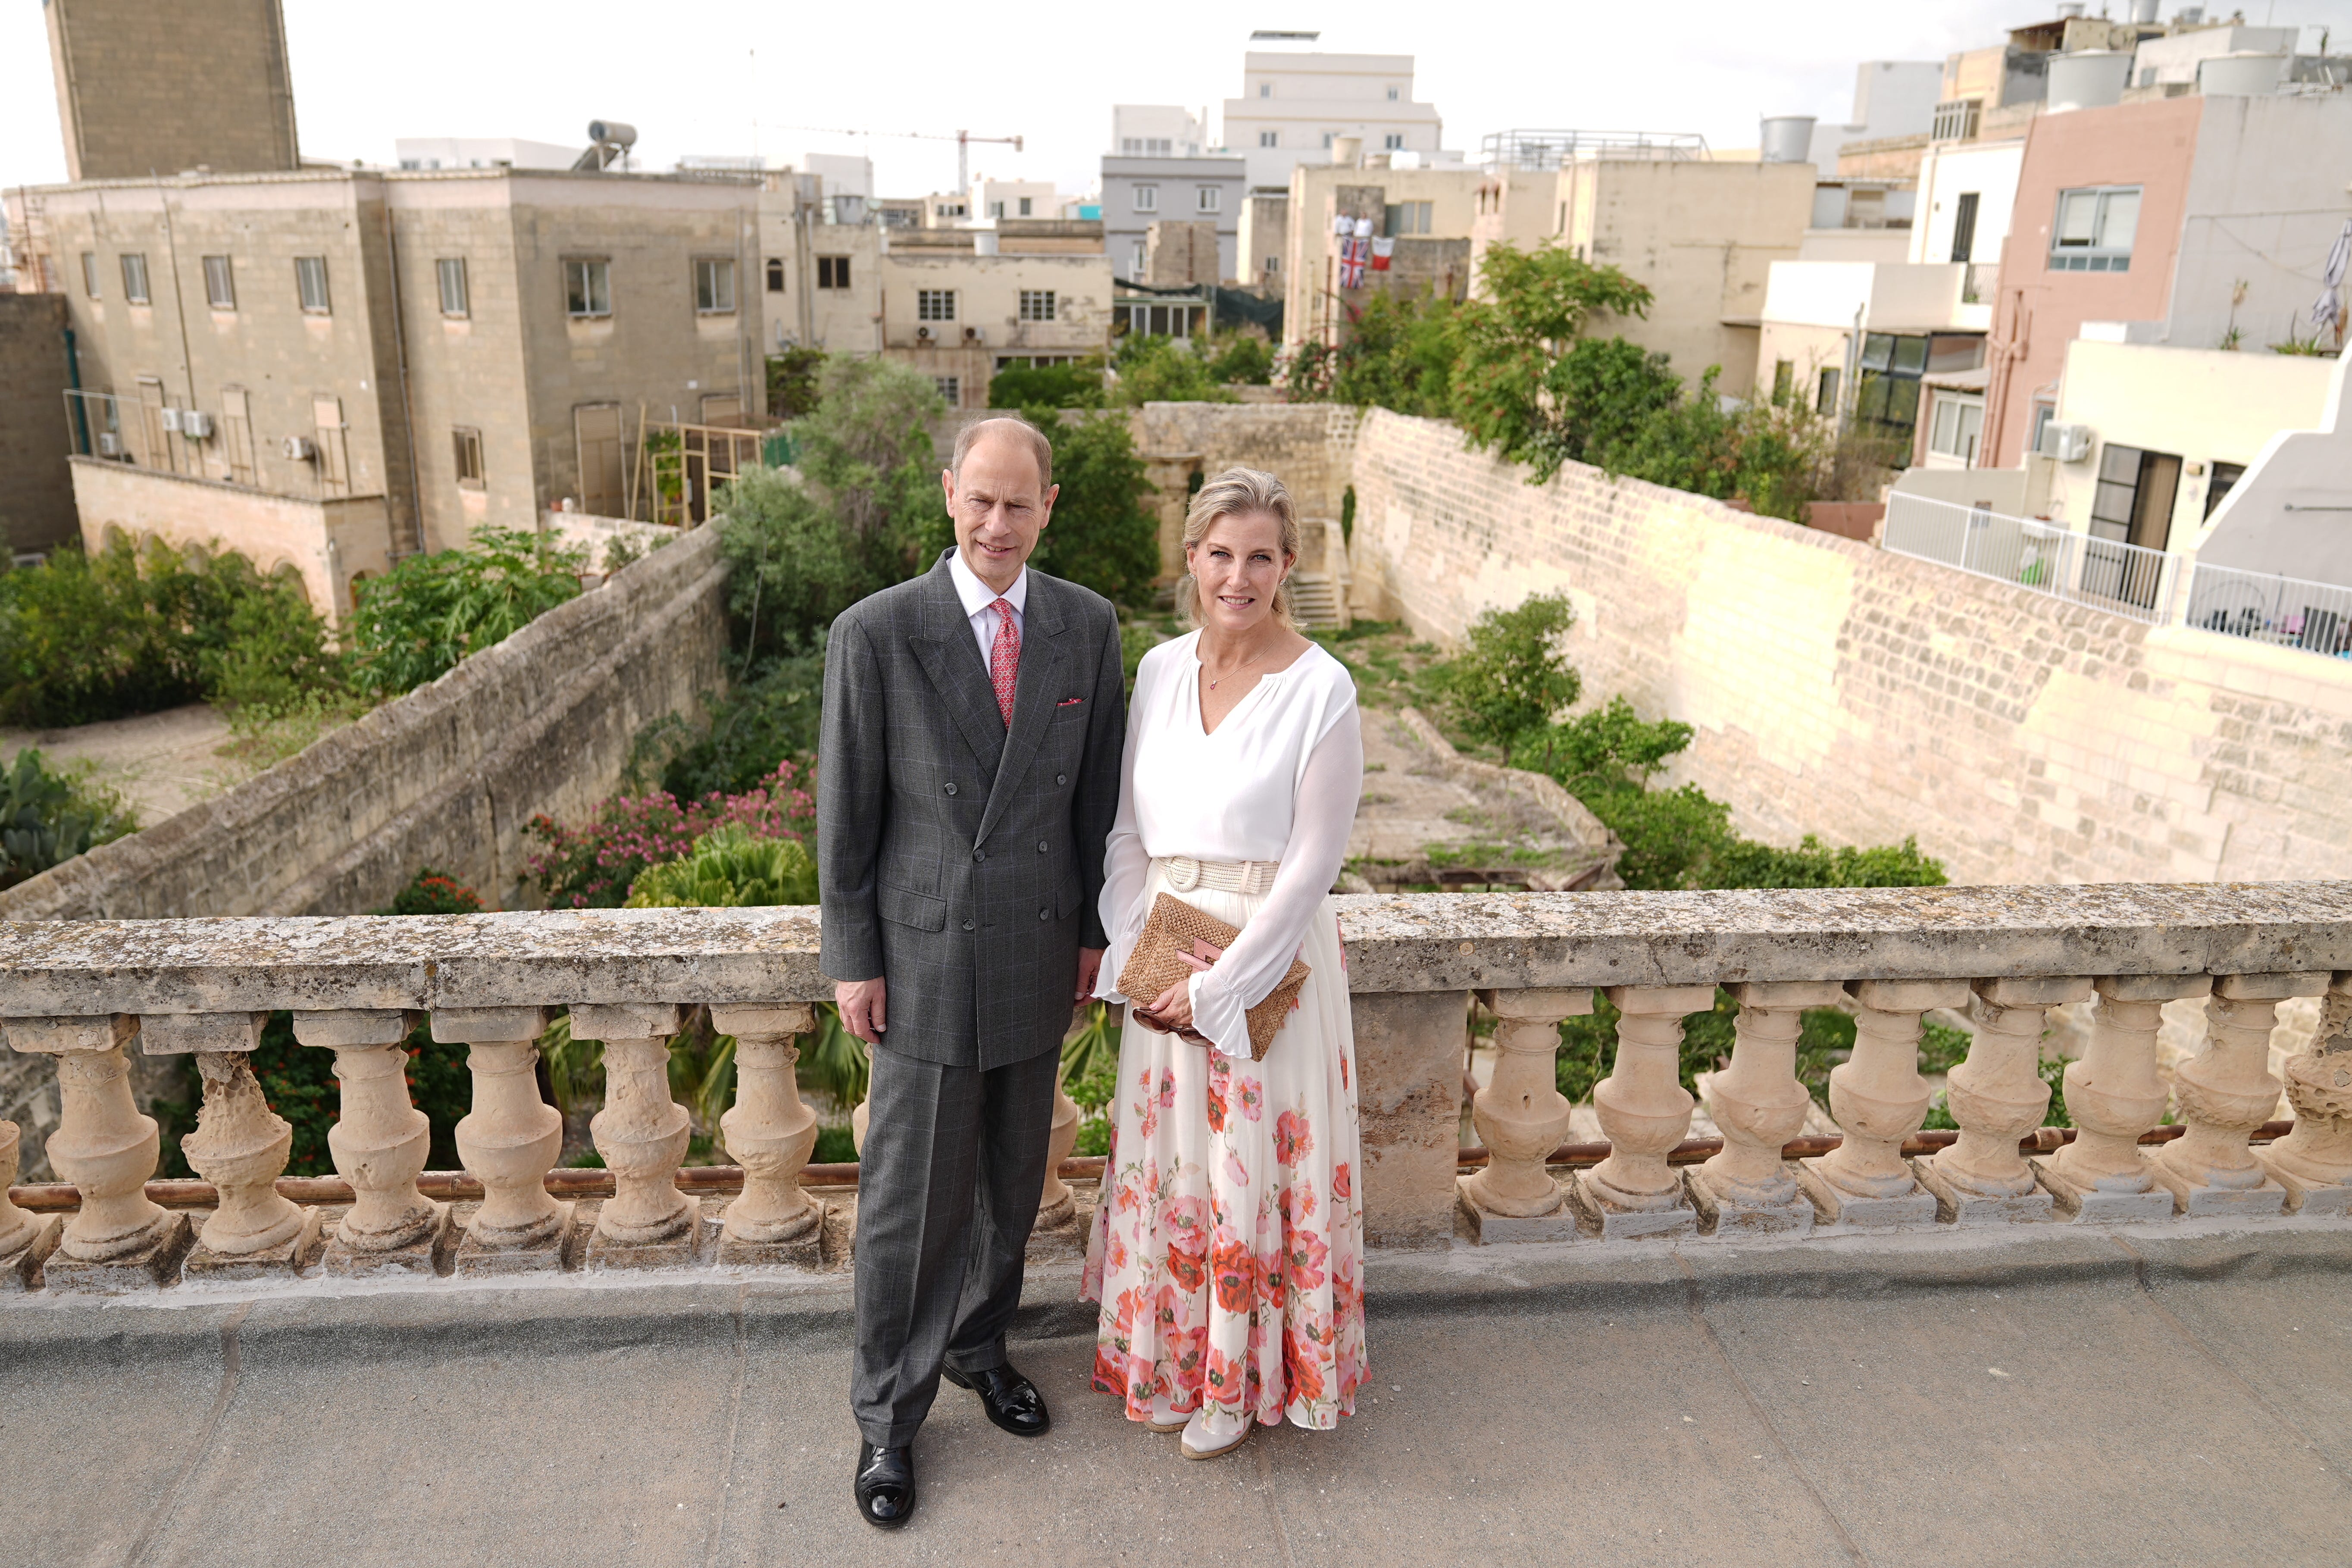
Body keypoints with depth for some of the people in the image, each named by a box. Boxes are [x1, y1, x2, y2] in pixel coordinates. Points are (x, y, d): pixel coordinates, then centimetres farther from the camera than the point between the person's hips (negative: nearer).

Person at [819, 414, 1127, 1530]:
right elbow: (845, 811, -6)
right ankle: (888, 1413, 27)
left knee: (1013, 1182, 19)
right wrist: (852, 959, -5)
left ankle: (977, 1344, 43)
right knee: (911, 1199, 7)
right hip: (926, 959, -3)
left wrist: (1095, 927, 8)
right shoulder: (876, 632, -11)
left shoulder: (1088, 626, -1)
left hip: (1040, 957, 4)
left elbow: (1096, 789, 7)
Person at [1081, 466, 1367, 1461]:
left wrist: (1216, 988, -13)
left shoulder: (1321, 689, -13)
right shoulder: (1161, 670, 3)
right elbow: (1127, 830, 7)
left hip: (1268, 959, -4)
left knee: (1252, 1162, 7)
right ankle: (1168, 1354, 37)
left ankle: (1239, 1378, 30)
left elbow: (1312, 864, -14)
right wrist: (1132, 955, -4)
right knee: (1166, 1154, 15)